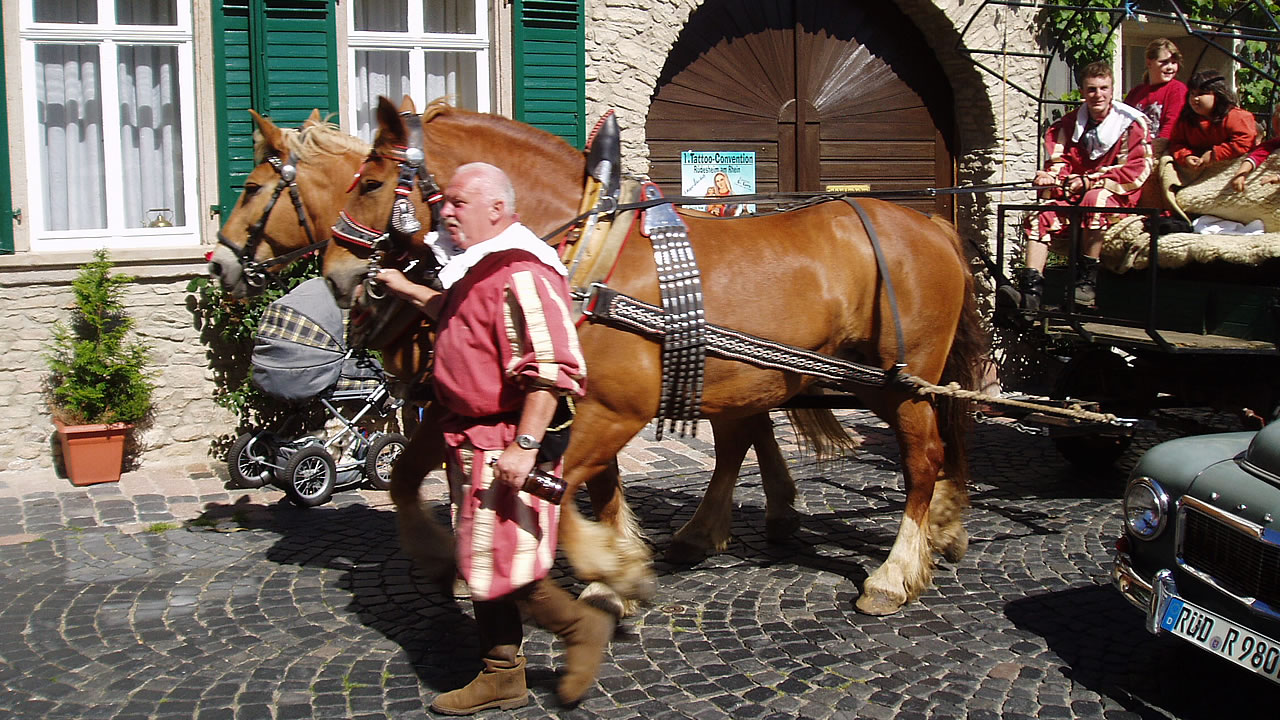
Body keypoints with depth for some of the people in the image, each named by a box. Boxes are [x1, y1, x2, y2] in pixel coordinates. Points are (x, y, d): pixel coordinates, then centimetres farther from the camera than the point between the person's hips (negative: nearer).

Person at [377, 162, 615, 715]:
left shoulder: (520, 273, -20)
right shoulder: (479, 267, 14)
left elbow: (552, 368, -28)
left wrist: (524, 445, -31)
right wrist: (405, 289, 37)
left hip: (504, 446, -11)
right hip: (472, 441, 11)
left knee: (499, 568, -6)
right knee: (482, 566, 16)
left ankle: (583, 627, 15)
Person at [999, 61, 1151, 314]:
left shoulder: (1132, 123, -3)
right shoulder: (1069, 124, 12)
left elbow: (1137, 171, -10)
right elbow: (1060, 163, 10)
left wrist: (1090, 182, -17)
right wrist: (1050, 176, -15)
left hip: (1117, 195, -5)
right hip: (1074, 197, 5)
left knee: (1094, 200, -37)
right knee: (1042, 215, -21)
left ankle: (1087, 280, -29)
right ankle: (1030, 287, -34)